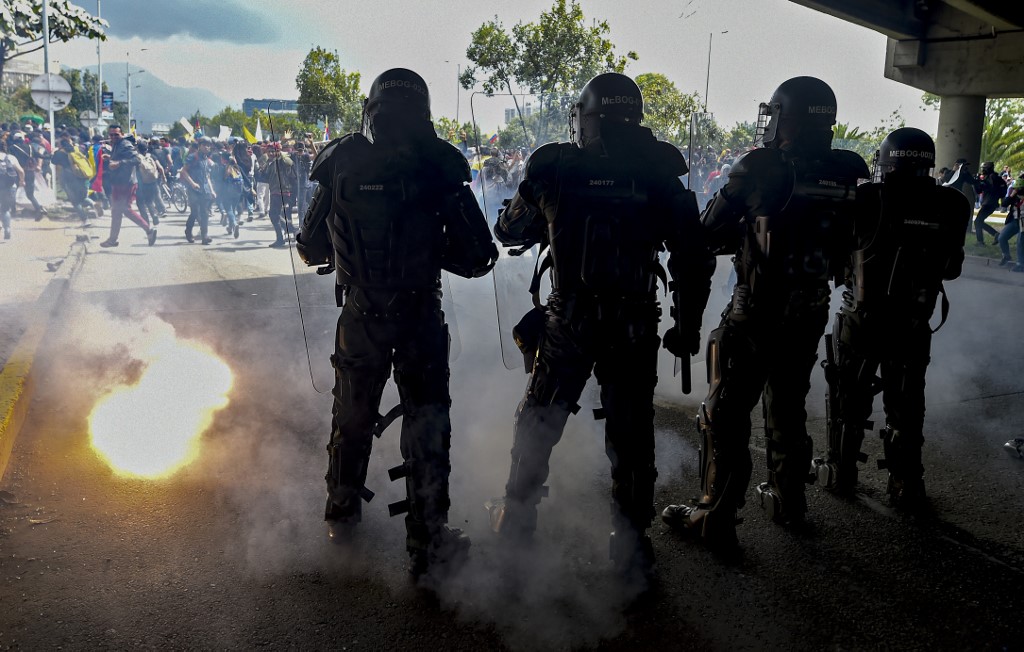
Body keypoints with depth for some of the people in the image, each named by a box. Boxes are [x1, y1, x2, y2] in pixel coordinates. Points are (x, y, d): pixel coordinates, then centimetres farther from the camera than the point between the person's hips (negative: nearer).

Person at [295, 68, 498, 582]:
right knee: (426, 428, 10)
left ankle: (342, 515, 41)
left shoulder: (341, 161, -2)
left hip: (359, 317, 3)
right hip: (421, 318, -2)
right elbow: (477, 257, -8)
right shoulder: (439, 164, -8)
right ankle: (428, 545, 16)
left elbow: (310, 249, 5)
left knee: (352, 416, 22)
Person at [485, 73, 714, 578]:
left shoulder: (554, 169, -4)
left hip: (567, 326, 0)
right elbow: (694, 258, -3)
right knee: (631, 437, 11)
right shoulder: (658, 175, -3)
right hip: (635, 331, 1)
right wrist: (687, 326, 6)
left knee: (538, 424, 17)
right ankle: (631, 547, 22)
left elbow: (508, 231, 9)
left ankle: (516, 522, 31)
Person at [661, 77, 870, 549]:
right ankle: (788, 502, 36)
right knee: (788, 410, 22)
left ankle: (716, 519, 10)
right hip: (810, 315, 6)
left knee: (726, 416, 4)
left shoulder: (760, 167, -13)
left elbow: (710, 233, -6)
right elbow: (852, 245, 11)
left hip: (755, 315, -5)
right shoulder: (852, 174, 0)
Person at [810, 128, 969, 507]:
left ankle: (840, 473, 25)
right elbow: (950, 269, 7)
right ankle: (906, 486, 23)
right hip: (913, 326, 2)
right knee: (906, 406, 16)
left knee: (849, 400, 15)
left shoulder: (866, 199, -13)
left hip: (861, 320, -2)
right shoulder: (951, 206, -4)